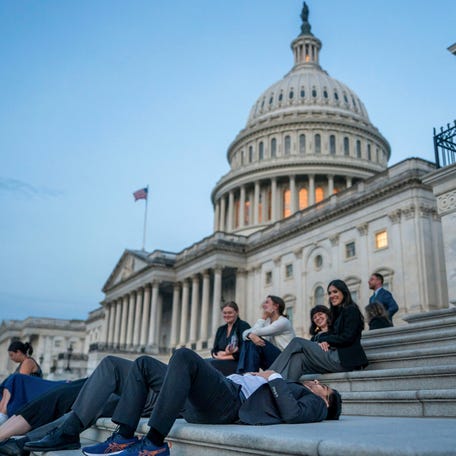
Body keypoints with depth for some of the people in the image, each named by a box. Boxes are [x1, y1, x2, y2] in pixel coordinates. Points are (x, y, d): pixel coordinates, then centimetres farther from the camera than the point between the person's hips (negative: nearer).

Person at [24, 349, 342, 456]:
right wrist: (248, 375, 15)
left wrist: (274, 378, -4)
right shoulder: (290, 388, 33)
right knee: (144, 364, 8)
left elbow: (292, 413, -15)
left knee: (184, 355, -32)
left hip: (231, 404, -10)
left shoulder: (314, 404, 8)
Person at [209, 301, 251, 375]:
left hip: (238, 363, -6)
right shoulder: (221, 329, 21)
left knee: (211, 364, -31)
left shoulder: (244, 326, 0)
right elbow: (214, 351, 11)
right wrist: (225, 353, -11)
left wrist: (224, 357, -9)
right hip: (222, 362, 6)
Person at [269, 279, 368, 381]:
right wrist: (323, 341, -5)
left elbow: (347, 338, -12)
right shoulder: (338, 312, 23)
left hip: (343, 360, -7)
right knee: (298, 358, -13)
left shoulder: (351, 310, -2)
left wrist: (324, 340, -6)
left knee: (297, 342, -11)